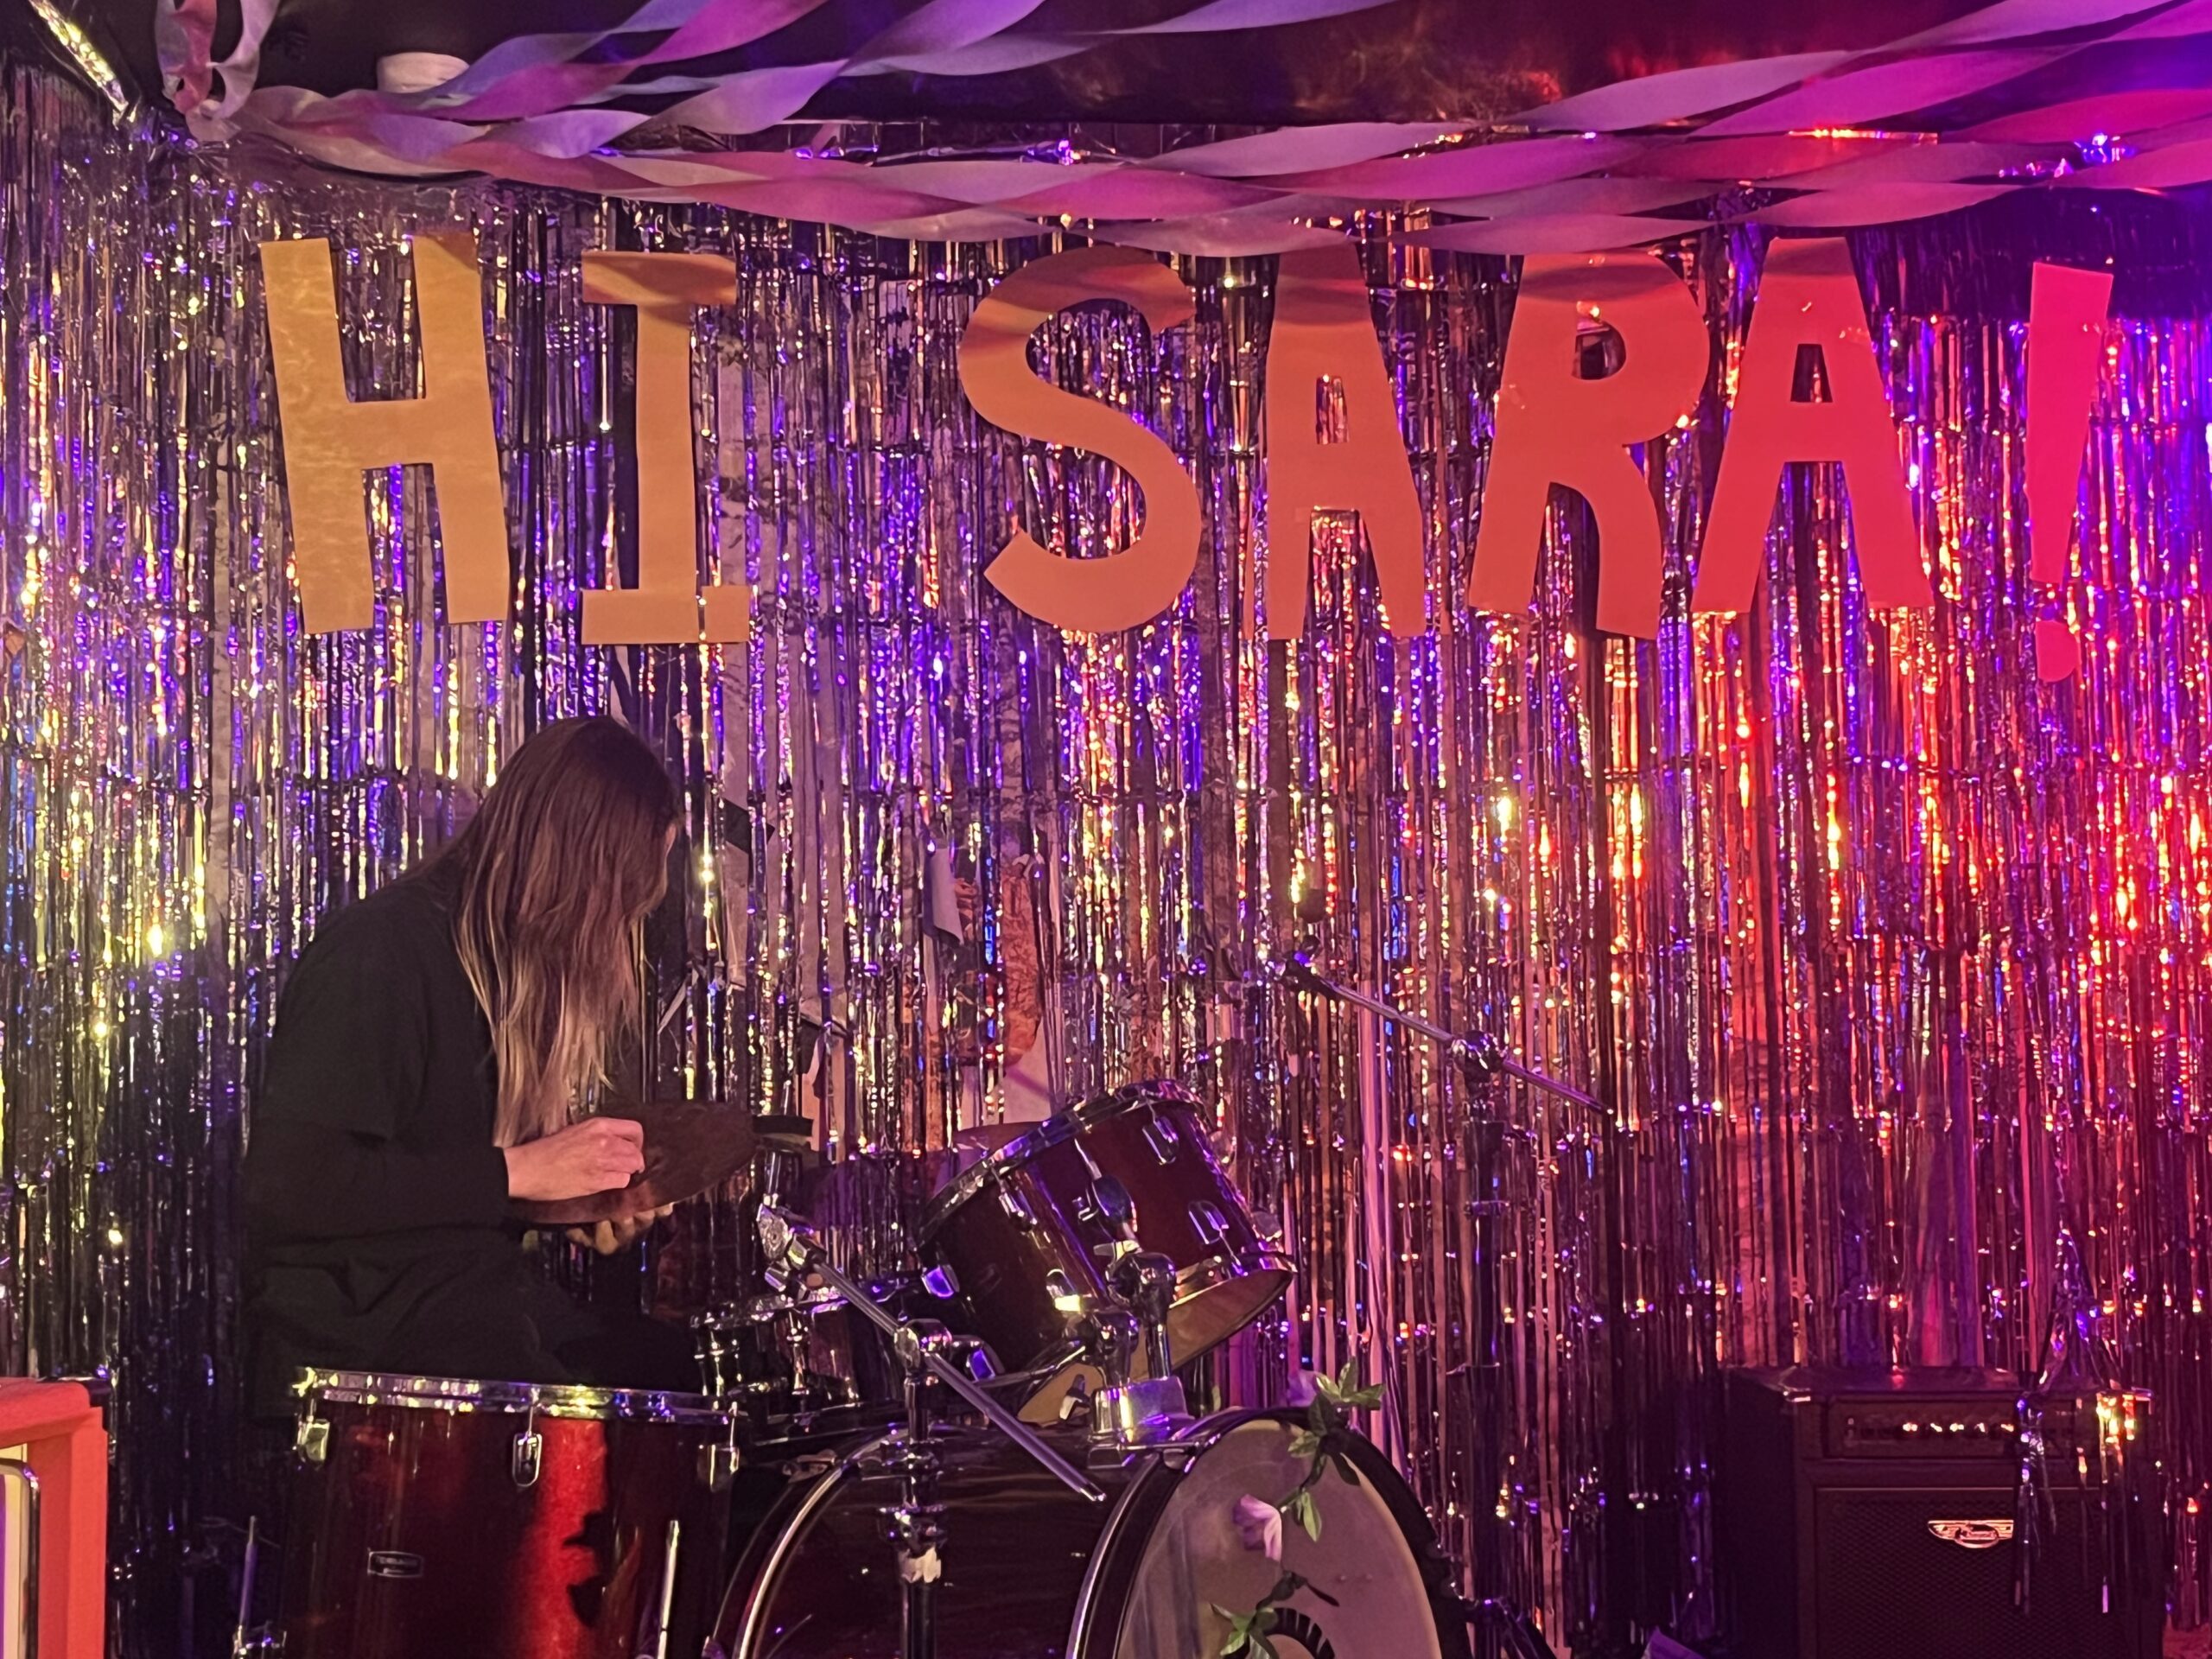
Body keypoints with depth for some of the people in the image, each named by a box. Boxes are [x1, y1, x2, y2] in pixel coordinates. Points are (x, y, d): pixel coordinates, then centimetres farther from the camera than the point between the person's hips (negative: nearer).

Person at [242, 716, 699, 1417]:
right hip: (356, 1340, -9)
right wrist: (515, 1172, -19)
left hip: (484, 1298, 9)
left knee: (685, 1376, -7)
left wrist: (590, 1201, 4)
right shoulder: (378, 950, -14)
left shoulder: (517, 958, 14)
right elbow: (288, 1185, -22)